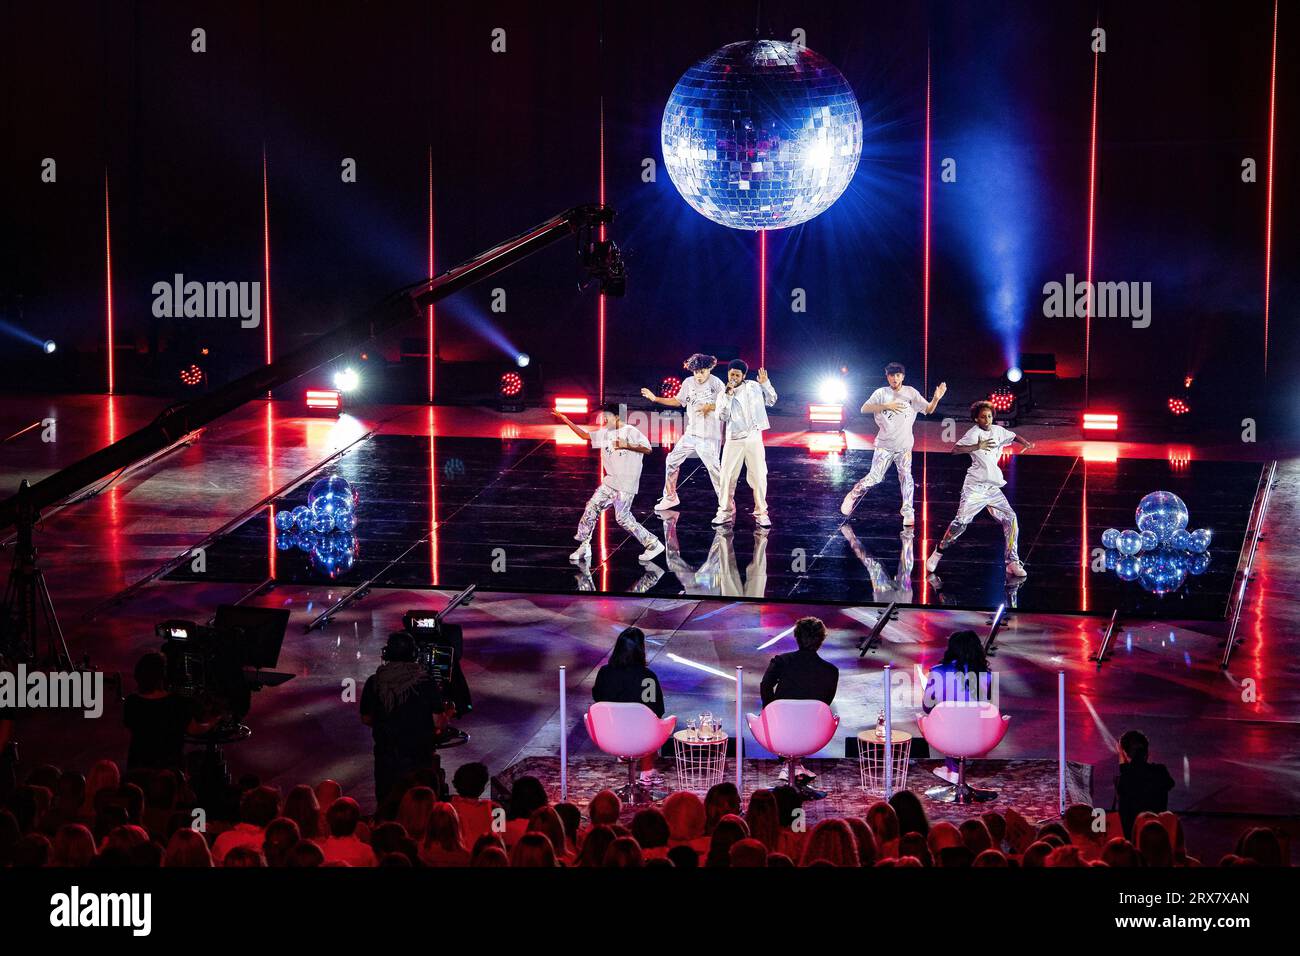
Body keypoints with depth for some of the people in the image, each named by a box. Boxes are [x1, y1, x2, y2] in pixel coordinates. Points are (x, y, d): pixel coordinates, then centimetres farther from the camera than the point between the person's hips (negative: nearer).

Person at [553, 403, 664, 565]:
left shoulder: (630, 432, -11)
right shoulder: (605, 433, 10)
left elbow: (647, 449, -18)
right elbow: (585, 435, 16)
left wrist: (626, 445, -26)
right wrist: (565, 420, 12)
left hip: (626, 484, -8)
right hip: (610, 482, 8)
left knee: (622, 518, -12)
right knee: (591, 507, 4)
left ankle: (653, 544, -3)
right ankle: (584, 547, 13)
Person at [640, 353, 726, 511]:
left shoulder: (716, 384, -10)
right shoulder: (688, 383, 5)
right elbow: (677, 401, 18)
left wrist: (710, 407, -22)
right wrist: (655, 398, 12)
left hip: (710, 436, -6)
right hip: (691, 433, 6)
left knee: (713, 467, -11)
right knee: (672, 461, 8)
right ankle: (670, 497, 21)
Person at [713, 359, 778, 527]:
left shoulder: (754, 387, 6)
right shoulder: (724, 394, 5)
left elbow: (771, 401, 11)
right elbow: (723, 416, -7)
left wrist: (765, 384, -2)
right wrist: (728, 395, -16)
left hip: (754, 438, 0)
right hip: (734, 440, 1)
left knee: (759, 476, -1)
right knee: (727, 476, 0)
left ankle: (761, 512, 7)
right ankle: (725, 511, 10)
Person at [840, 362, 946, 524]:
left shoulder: (911, 393, 2)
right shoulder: (881, 393, -3)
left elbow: (928, 410, 0)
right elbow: (864, 409, -13)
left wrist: (936, 398, -22)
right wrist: (886, 406, -25)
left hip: (904, 445, 2)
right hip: (884, 444, -2)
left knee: (906, 476, -7)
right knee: (874, 478, -6)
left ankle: (907, 511, 0)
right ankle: (854, 495, 16)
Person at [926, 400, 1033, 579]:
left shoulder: (998, 430, 10)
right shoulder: (974, 433, -10)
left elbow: (1013, 437, 30)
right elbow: (955, 449, -22)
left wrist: (1025, 443, 9)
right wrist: (978, 446, -32)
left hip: (993, 487, 6)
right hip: (975, 487, -6)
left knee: (1011, 519, -2)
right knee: (961, 521, -15)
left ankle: (1013, 563, 6)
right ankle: (937, 554, 2)